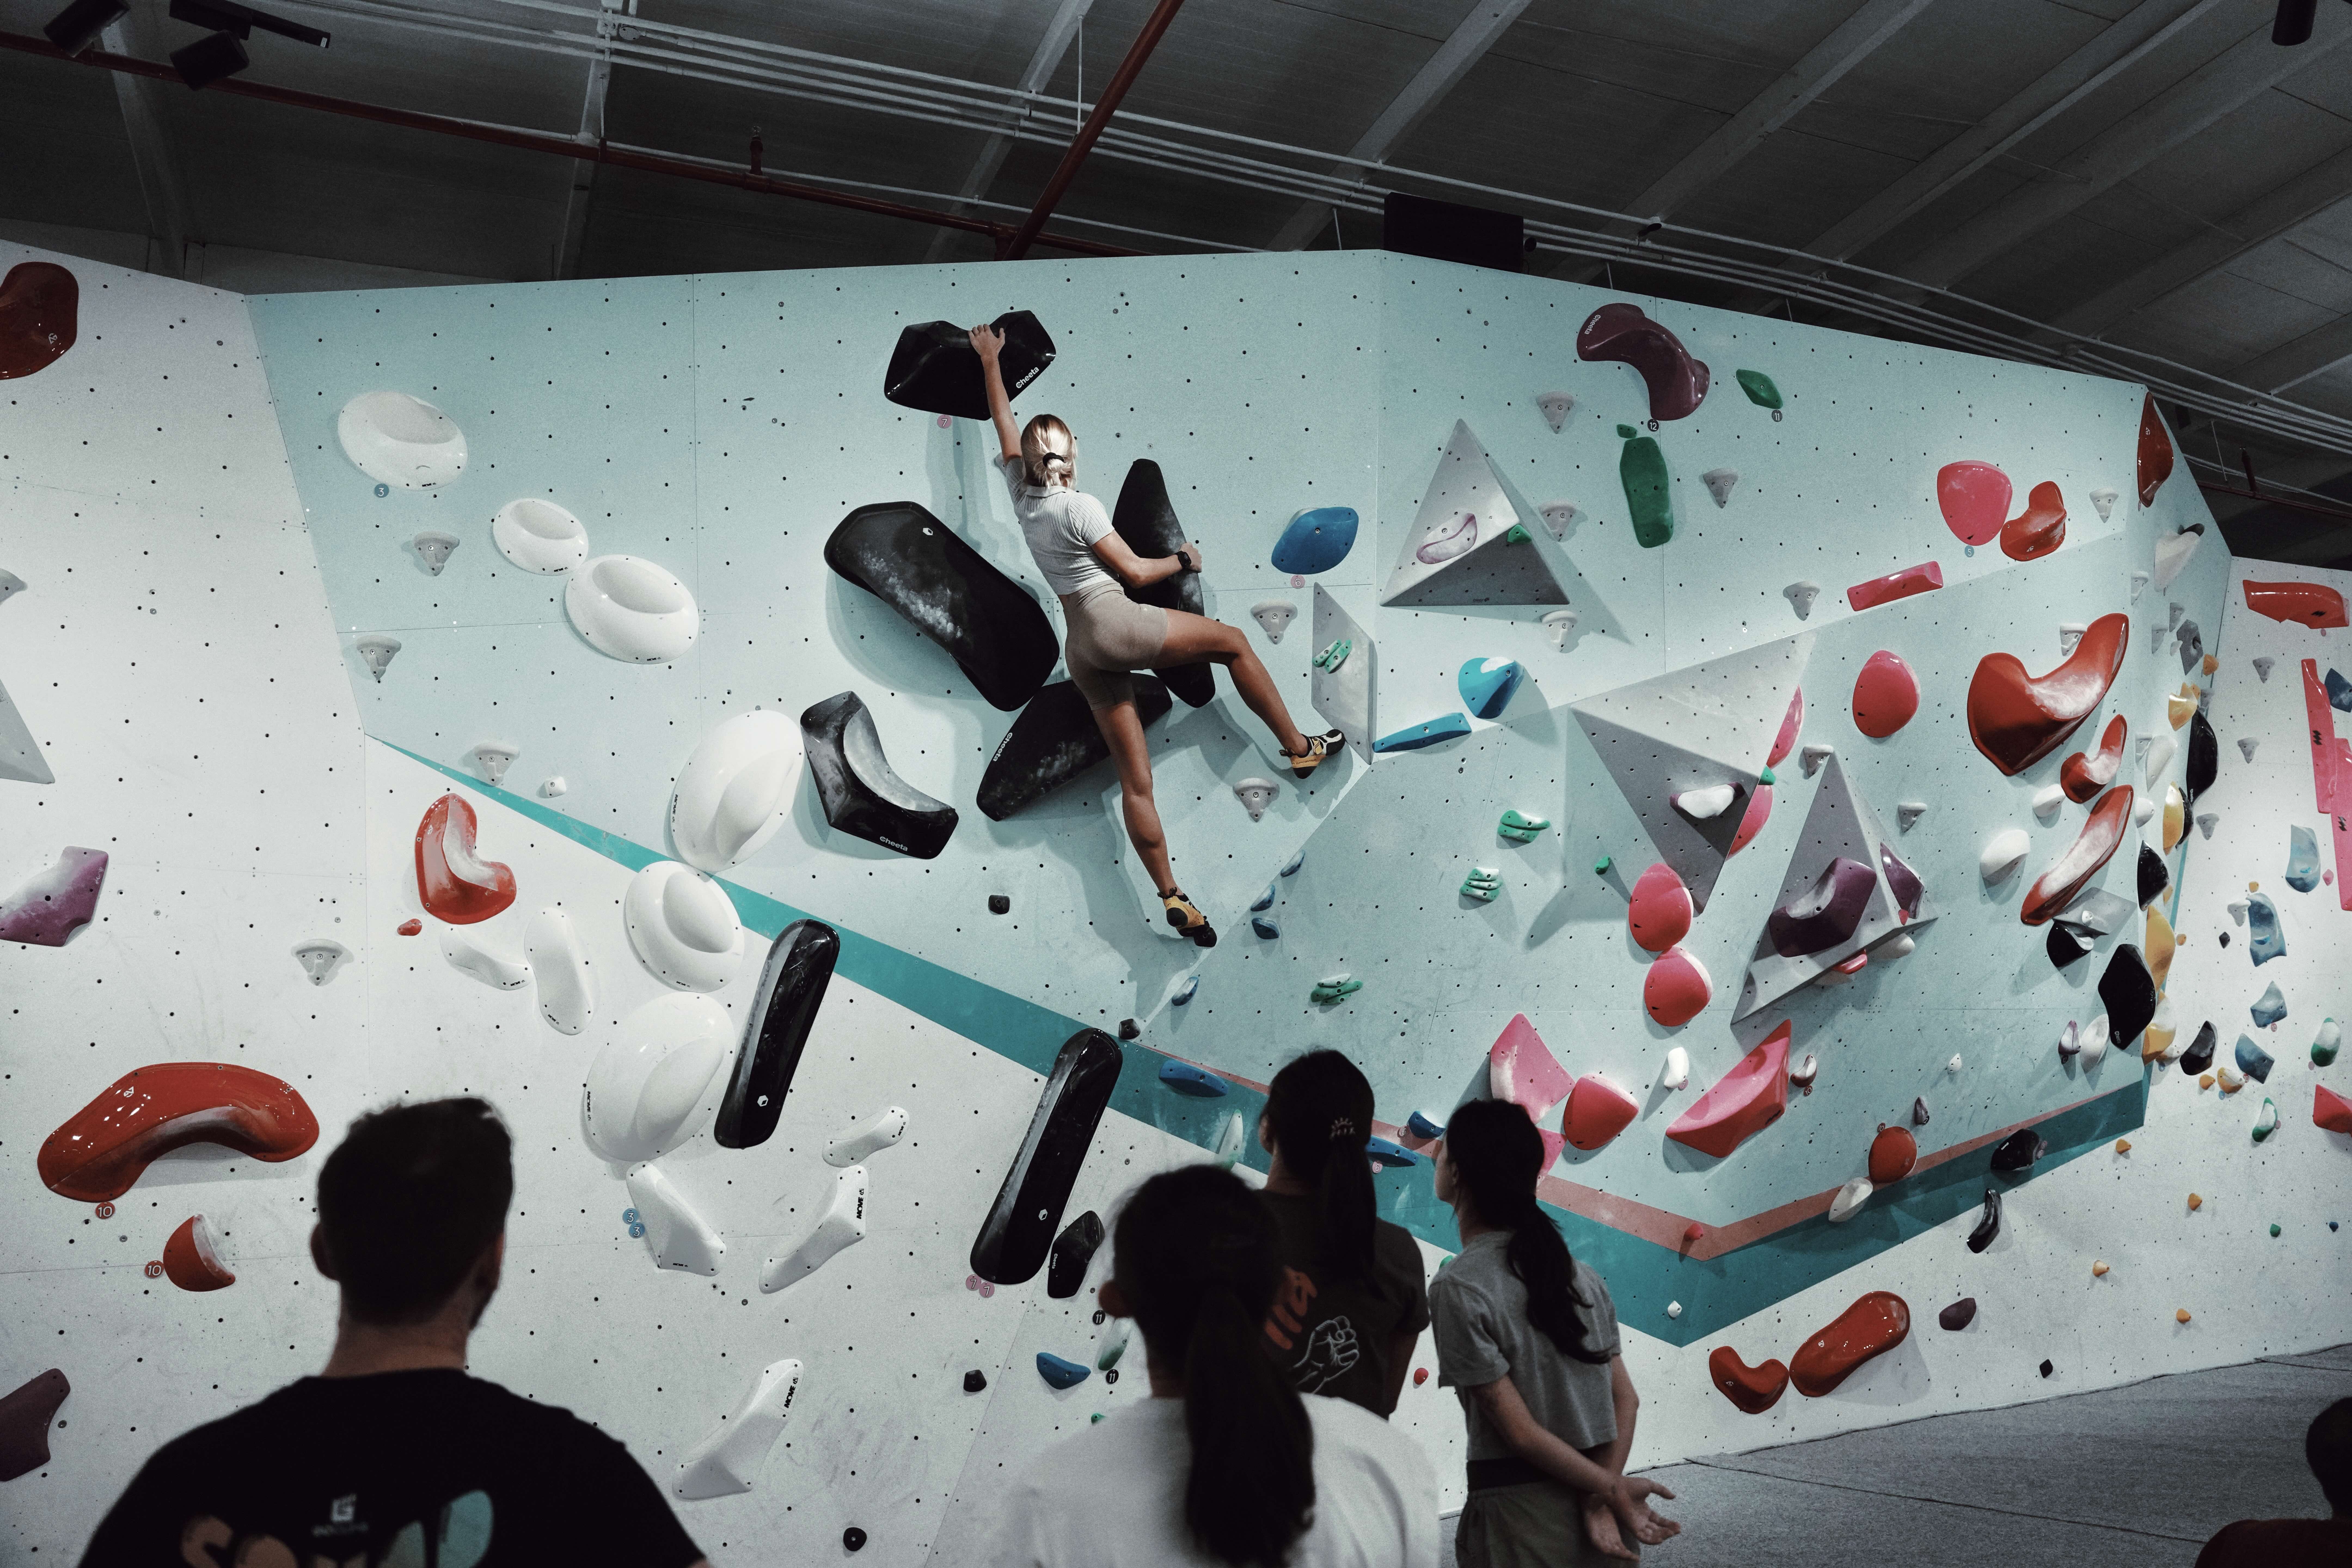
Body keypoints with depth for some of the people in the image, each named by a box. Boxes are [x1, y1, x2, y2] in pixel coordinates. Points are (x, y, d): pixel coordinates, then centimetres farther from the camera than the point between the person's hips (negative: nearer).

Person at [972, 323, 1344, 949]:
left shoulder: (1022, 497, 10)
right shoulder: (1078, 505, -9)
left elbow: (1006, 427, 24)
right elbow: (1135, 572, -7)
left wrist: (989, 363, 34)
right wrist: (1183, 559, 10)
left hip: (1080, 650, 7)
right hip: (1115, 622, -7)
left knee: (1135, 778, 4)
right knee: (1233, 641, 8)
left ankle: (1172, 897, 2)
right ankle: (1299, 749, 10)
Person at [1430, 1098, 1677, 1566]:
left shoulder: (1459, 1289, -16)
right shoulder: (1579, 1273, 2)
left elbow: (1520, 1432, -16)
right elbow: (1625, 1398, 0)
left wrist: (1613, 1490, -8)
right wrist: (1603, 1496, -8)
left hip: (1521, 1516, -5)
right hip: (1598, 1503, 5)